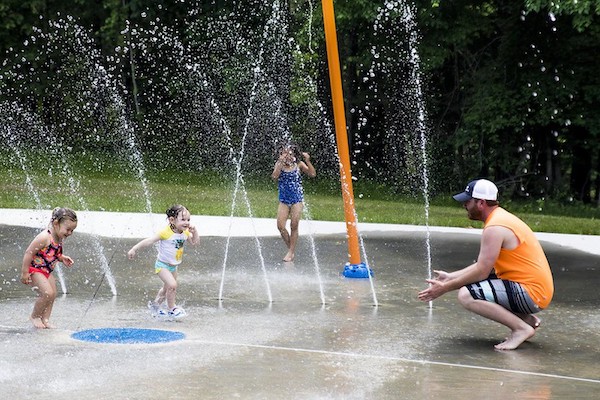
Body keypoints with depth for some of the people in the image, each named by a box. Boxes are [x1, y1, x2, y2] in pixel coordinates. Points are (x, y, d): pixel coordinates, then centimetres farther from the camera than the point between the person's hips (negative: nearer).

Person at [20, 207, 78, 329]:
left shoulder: (59, 238, 2)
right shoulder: (44, 237, -26)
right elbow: (29, 253, -24)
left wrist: (62, 258, 0)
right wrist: (24, 273, -23)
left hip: (47, 271, 9)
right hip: (35, 270, -9)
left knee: (53, 295, 6)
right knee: (47, 293, -17)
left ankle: (45, 319, 16)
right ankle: (35, 316, 3)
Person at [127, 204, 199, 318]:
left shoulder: (185, 232, -5)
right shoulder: (166, 232, -27)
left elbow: (195, 242, 4)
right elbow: (149, 241, -27)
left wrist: (194, 232, -14)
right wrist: (134, 249, -30)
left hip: (173, 266, 8)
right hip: (162, 265, -8)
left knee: (167, 288, 22)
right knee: (172, 285, -22)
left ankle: (155, 306, 44)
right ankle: (171, 309, -5)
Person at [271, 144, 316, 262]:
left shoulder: (299, 164, -5)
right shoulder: (279, 164, -2)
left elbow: (312, 174, -11)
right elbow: (274, 176, -19)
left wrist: (307, 161, -21)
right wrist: (281, 162, -25)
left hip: (297, 199, -2)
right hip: (284, 200, 2)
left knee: (294, 226, 1)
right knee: (280, 226, -4)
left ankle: (291, 252, 10)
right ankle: (291, 249, 14)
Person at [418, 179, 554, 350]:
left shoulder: (495, 228, -18)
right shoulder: (500, 217, 13)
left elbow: (482, 271, -19)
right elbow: (483, 265, 17)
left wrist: (445, 288, -11)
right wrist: (450, 277, 14)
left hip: (531, 293, -10)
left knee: (466, 295, -21)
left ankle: (522, 328, -13)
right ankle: (527, 319, 14)